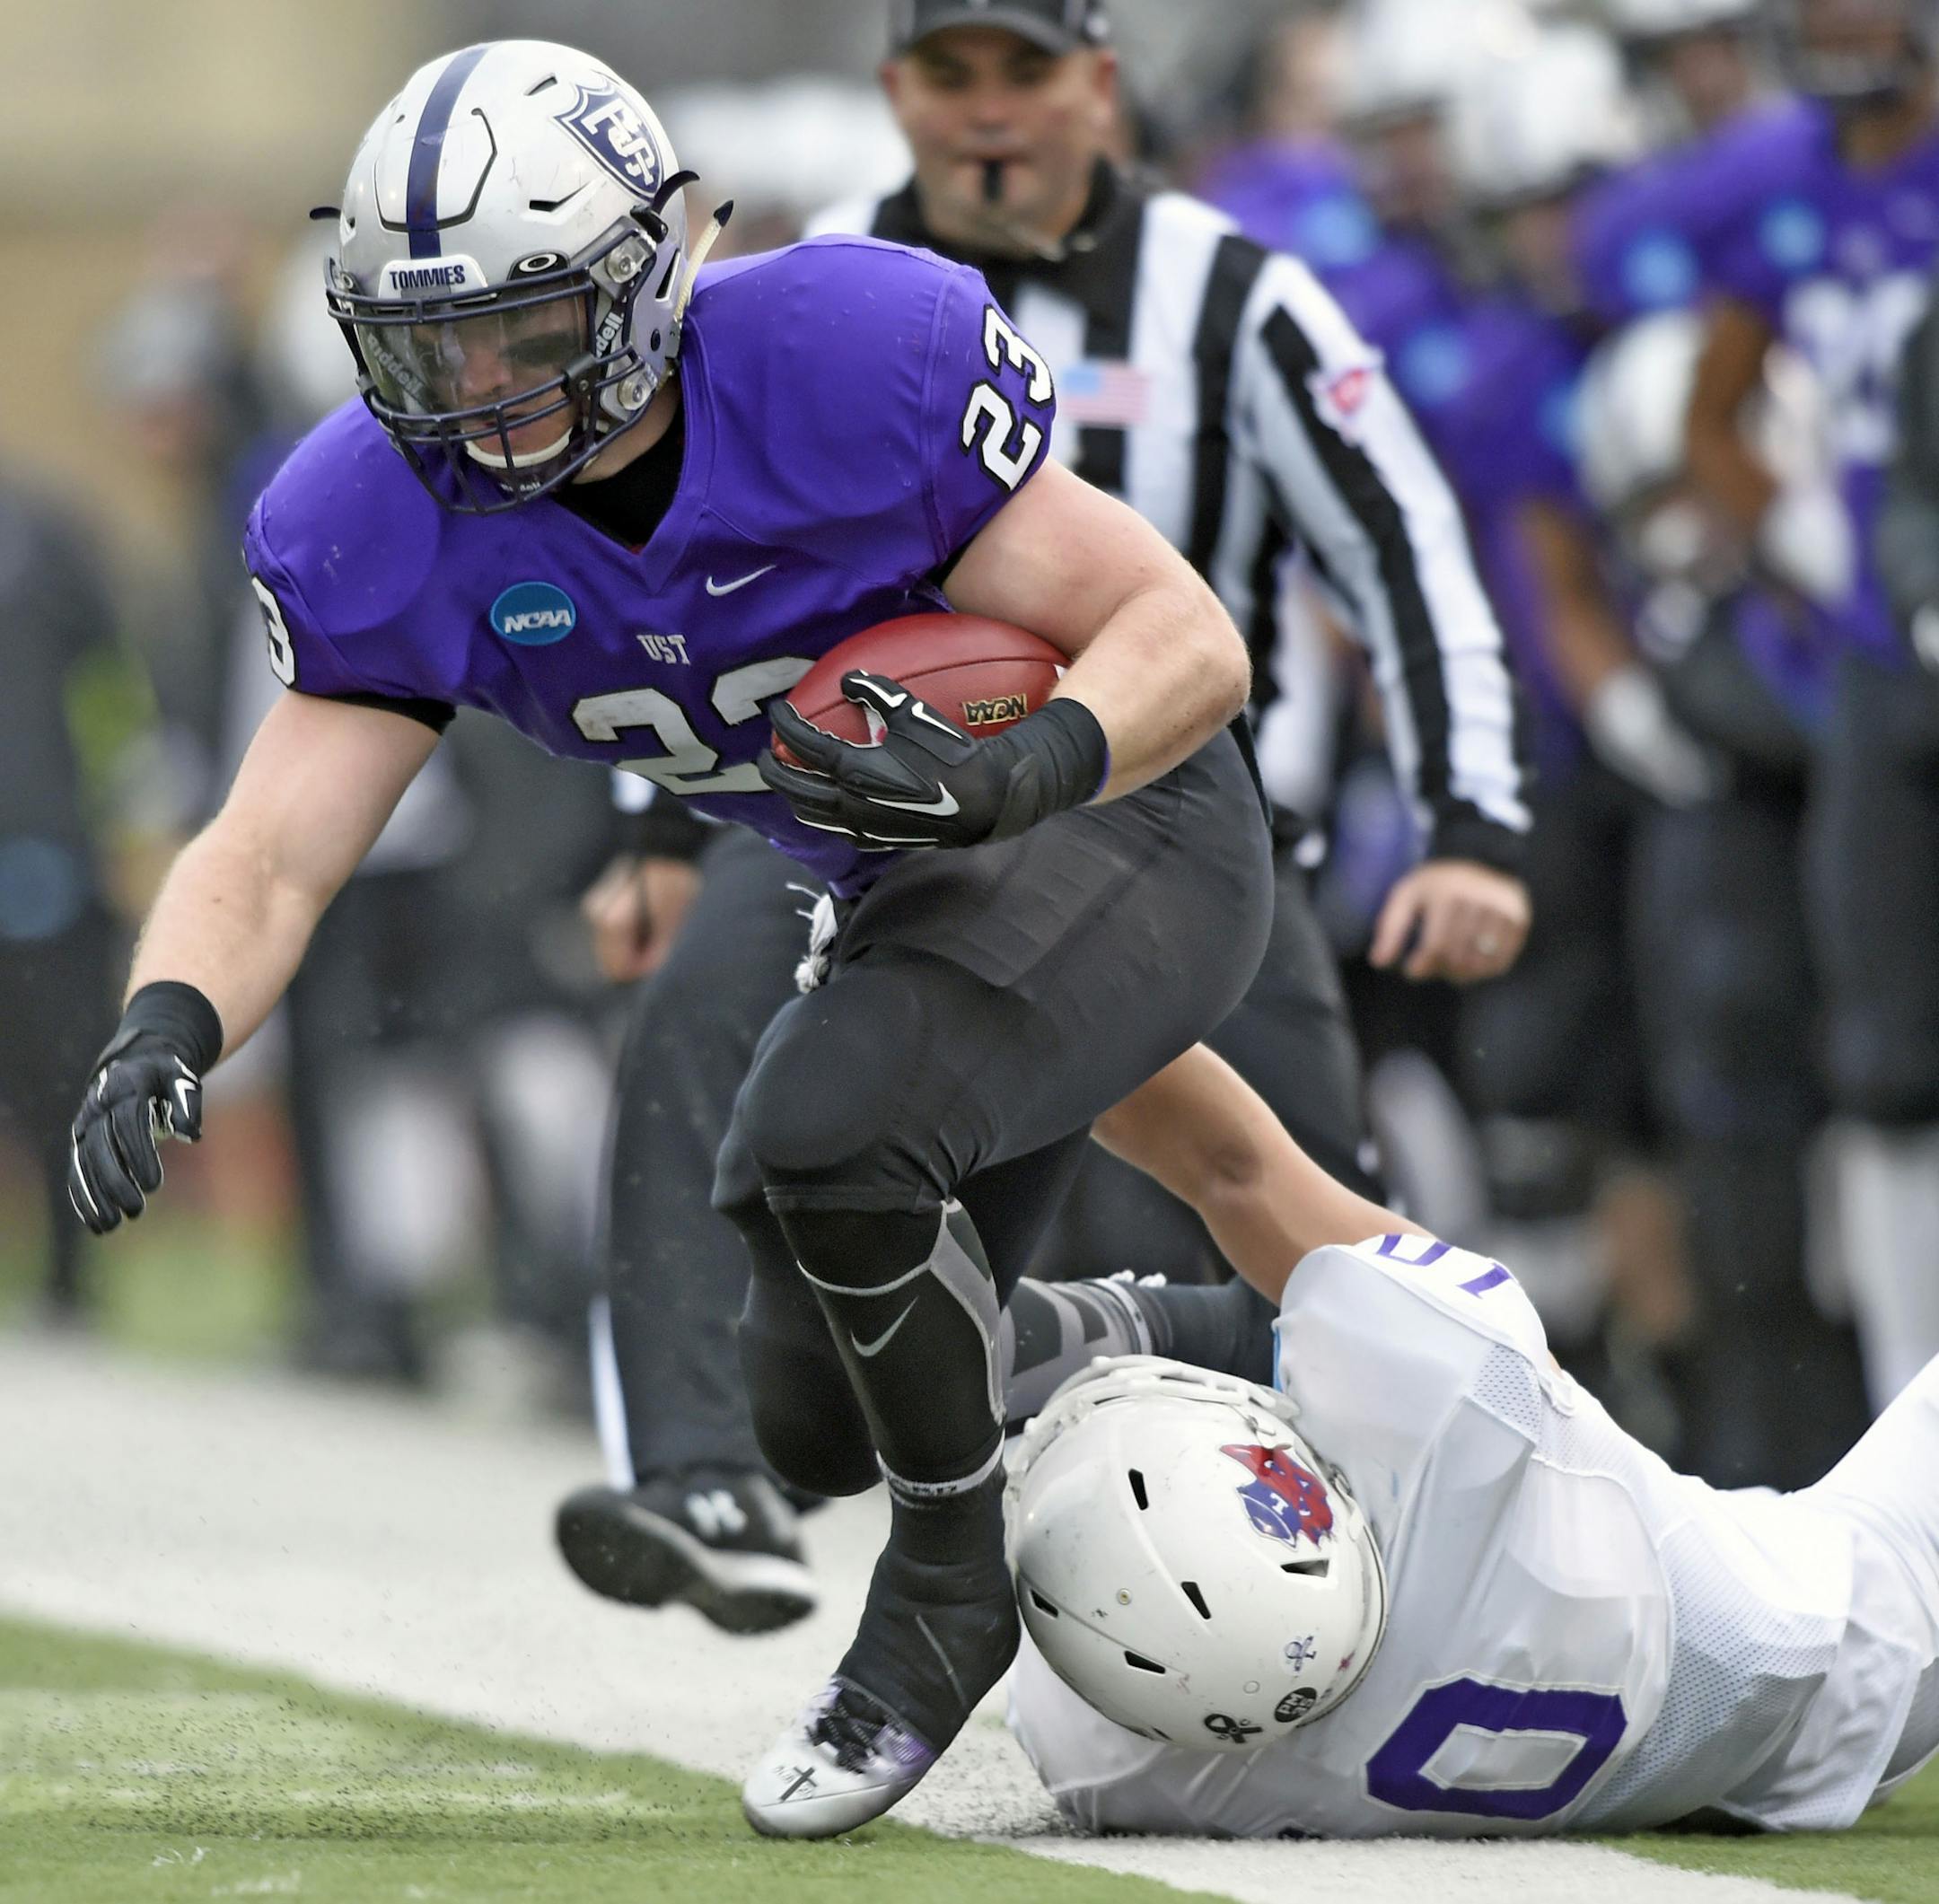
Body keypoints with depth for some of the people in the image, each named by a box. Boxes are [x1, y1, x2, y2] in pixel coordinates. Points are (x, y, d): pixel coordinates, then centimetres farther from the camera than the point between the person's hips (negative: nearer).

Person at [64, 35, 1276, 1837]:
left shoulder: (858, 358, -30)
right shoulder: (388, 523, -15)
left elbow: (1189, 641, -24)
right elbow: (270, 850, -18)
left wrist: (1016, 770, -44)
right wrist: (164, 1026, -40)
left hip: (1125, 826, -7)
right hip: (910, 889, 7)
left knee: (820, 1144, -32)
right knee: (825, 1416, 12)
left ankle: (957, 1571, -8)